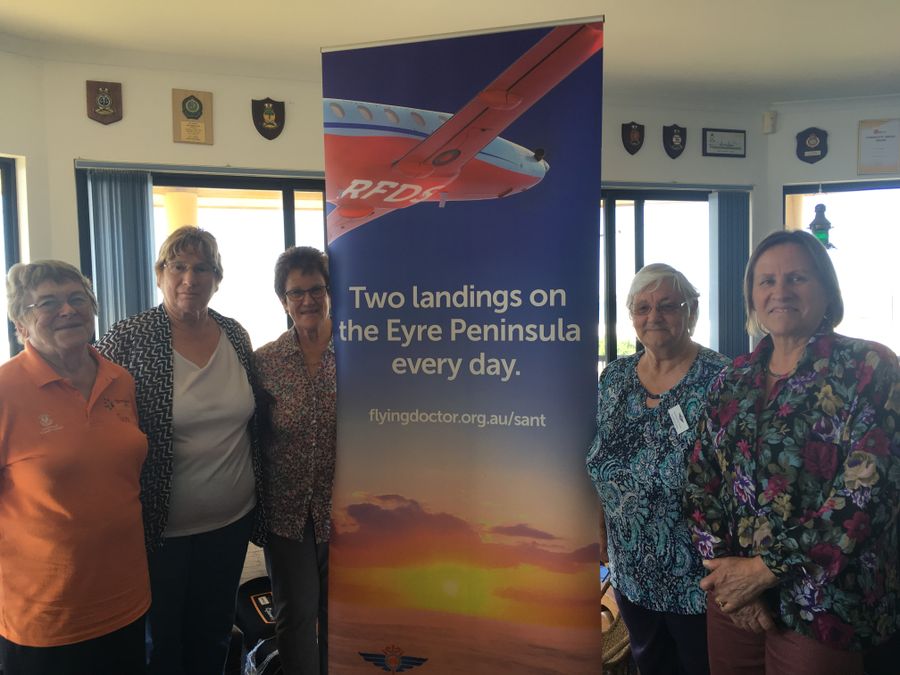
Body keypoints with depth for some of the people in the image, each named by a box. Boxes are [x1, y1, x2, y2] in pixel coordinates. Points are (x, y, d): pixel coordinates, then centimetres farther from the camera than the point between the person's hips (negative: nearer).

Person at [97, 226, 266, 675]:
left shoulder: (235, 335, 0)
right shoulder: (128, 338, -12)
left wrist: (259, 498, 12)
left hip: (232, 520, 4)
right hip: (163, 526, -3)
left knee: (214, 635, 21)